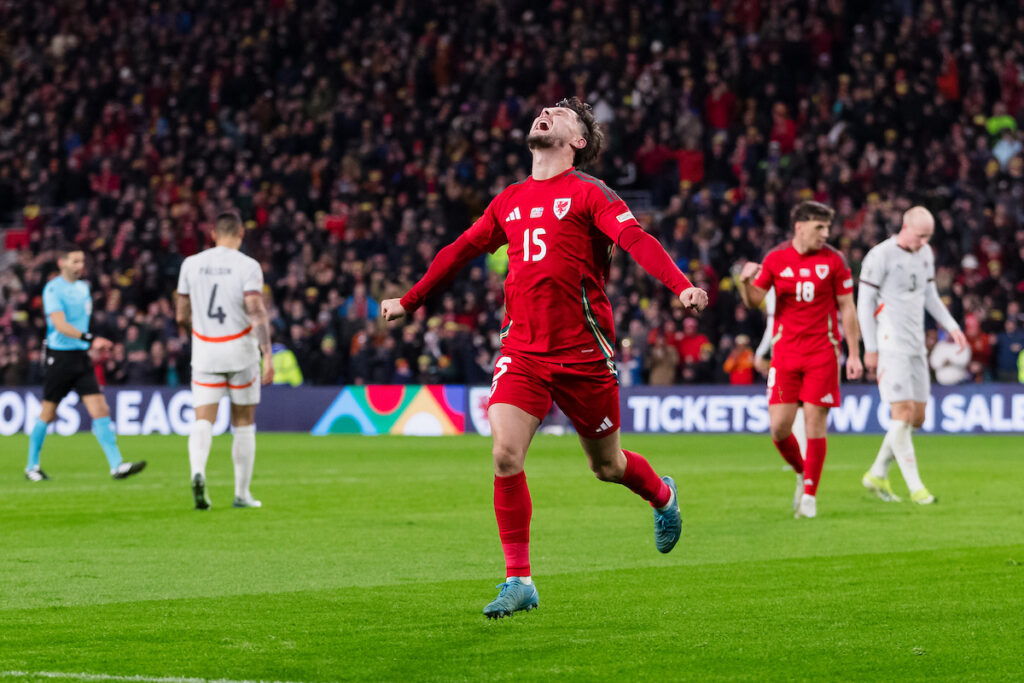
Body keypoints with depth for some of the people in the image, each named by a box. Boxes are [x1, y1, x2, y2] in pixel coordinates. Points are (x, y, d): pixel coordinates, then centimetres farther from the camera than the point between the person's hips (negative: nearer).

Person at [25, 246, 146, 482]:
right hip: (59, 356, -6)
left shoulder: (83, 287, 12)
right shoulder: (53, 289, -11)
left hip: (81, 356, 6)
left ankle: (117, 466, -12)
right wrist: (90, 338, -33)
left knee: (101, 411, -6)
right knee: (48, 414, 4)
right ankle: (32, 466, 20)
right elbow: (60, 325, -24)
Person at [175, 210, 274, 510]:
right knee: (243, 423, 11)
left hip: (204, 352, 2)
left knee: (203, 420, 0)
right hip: (240, 351, -2)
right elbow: (257, 313, -18)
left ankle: (198, 471, -29)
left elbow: (182, 315, 8)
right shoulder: (248, 266, -8)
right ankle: (242, 494, 15)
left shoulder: (191, 264, 2)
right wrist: (268, 356, -20)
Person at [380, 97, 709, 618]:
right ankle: (518, 582, -7)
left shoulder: (587, 193, -2)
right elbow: (461, 250, 27)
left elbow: (635, 239, -16)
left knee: (606, 464, 9)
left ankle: (663, 496, 45)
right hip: (521, 350, 4)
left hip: (582, 352, -4)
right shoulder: (509, 201, 13)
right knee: (505, 454, -14)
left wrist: (681, 285, -33)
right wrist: (410, 301, 36)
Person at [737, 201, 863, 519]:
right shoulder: (776, 259, 2)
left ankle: (810, 495, 5)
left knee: (815, 422, -5)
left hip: (822, 352, -1)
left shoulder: (833, 261, 0)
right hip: (785, 350, 1)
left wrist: (854, 354, -2)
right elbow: (754, 301, 4)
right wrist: (747, 282, -19)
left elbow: (847, 308, 3)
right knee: (779, 426, -4)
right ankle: (802, 473, 24)